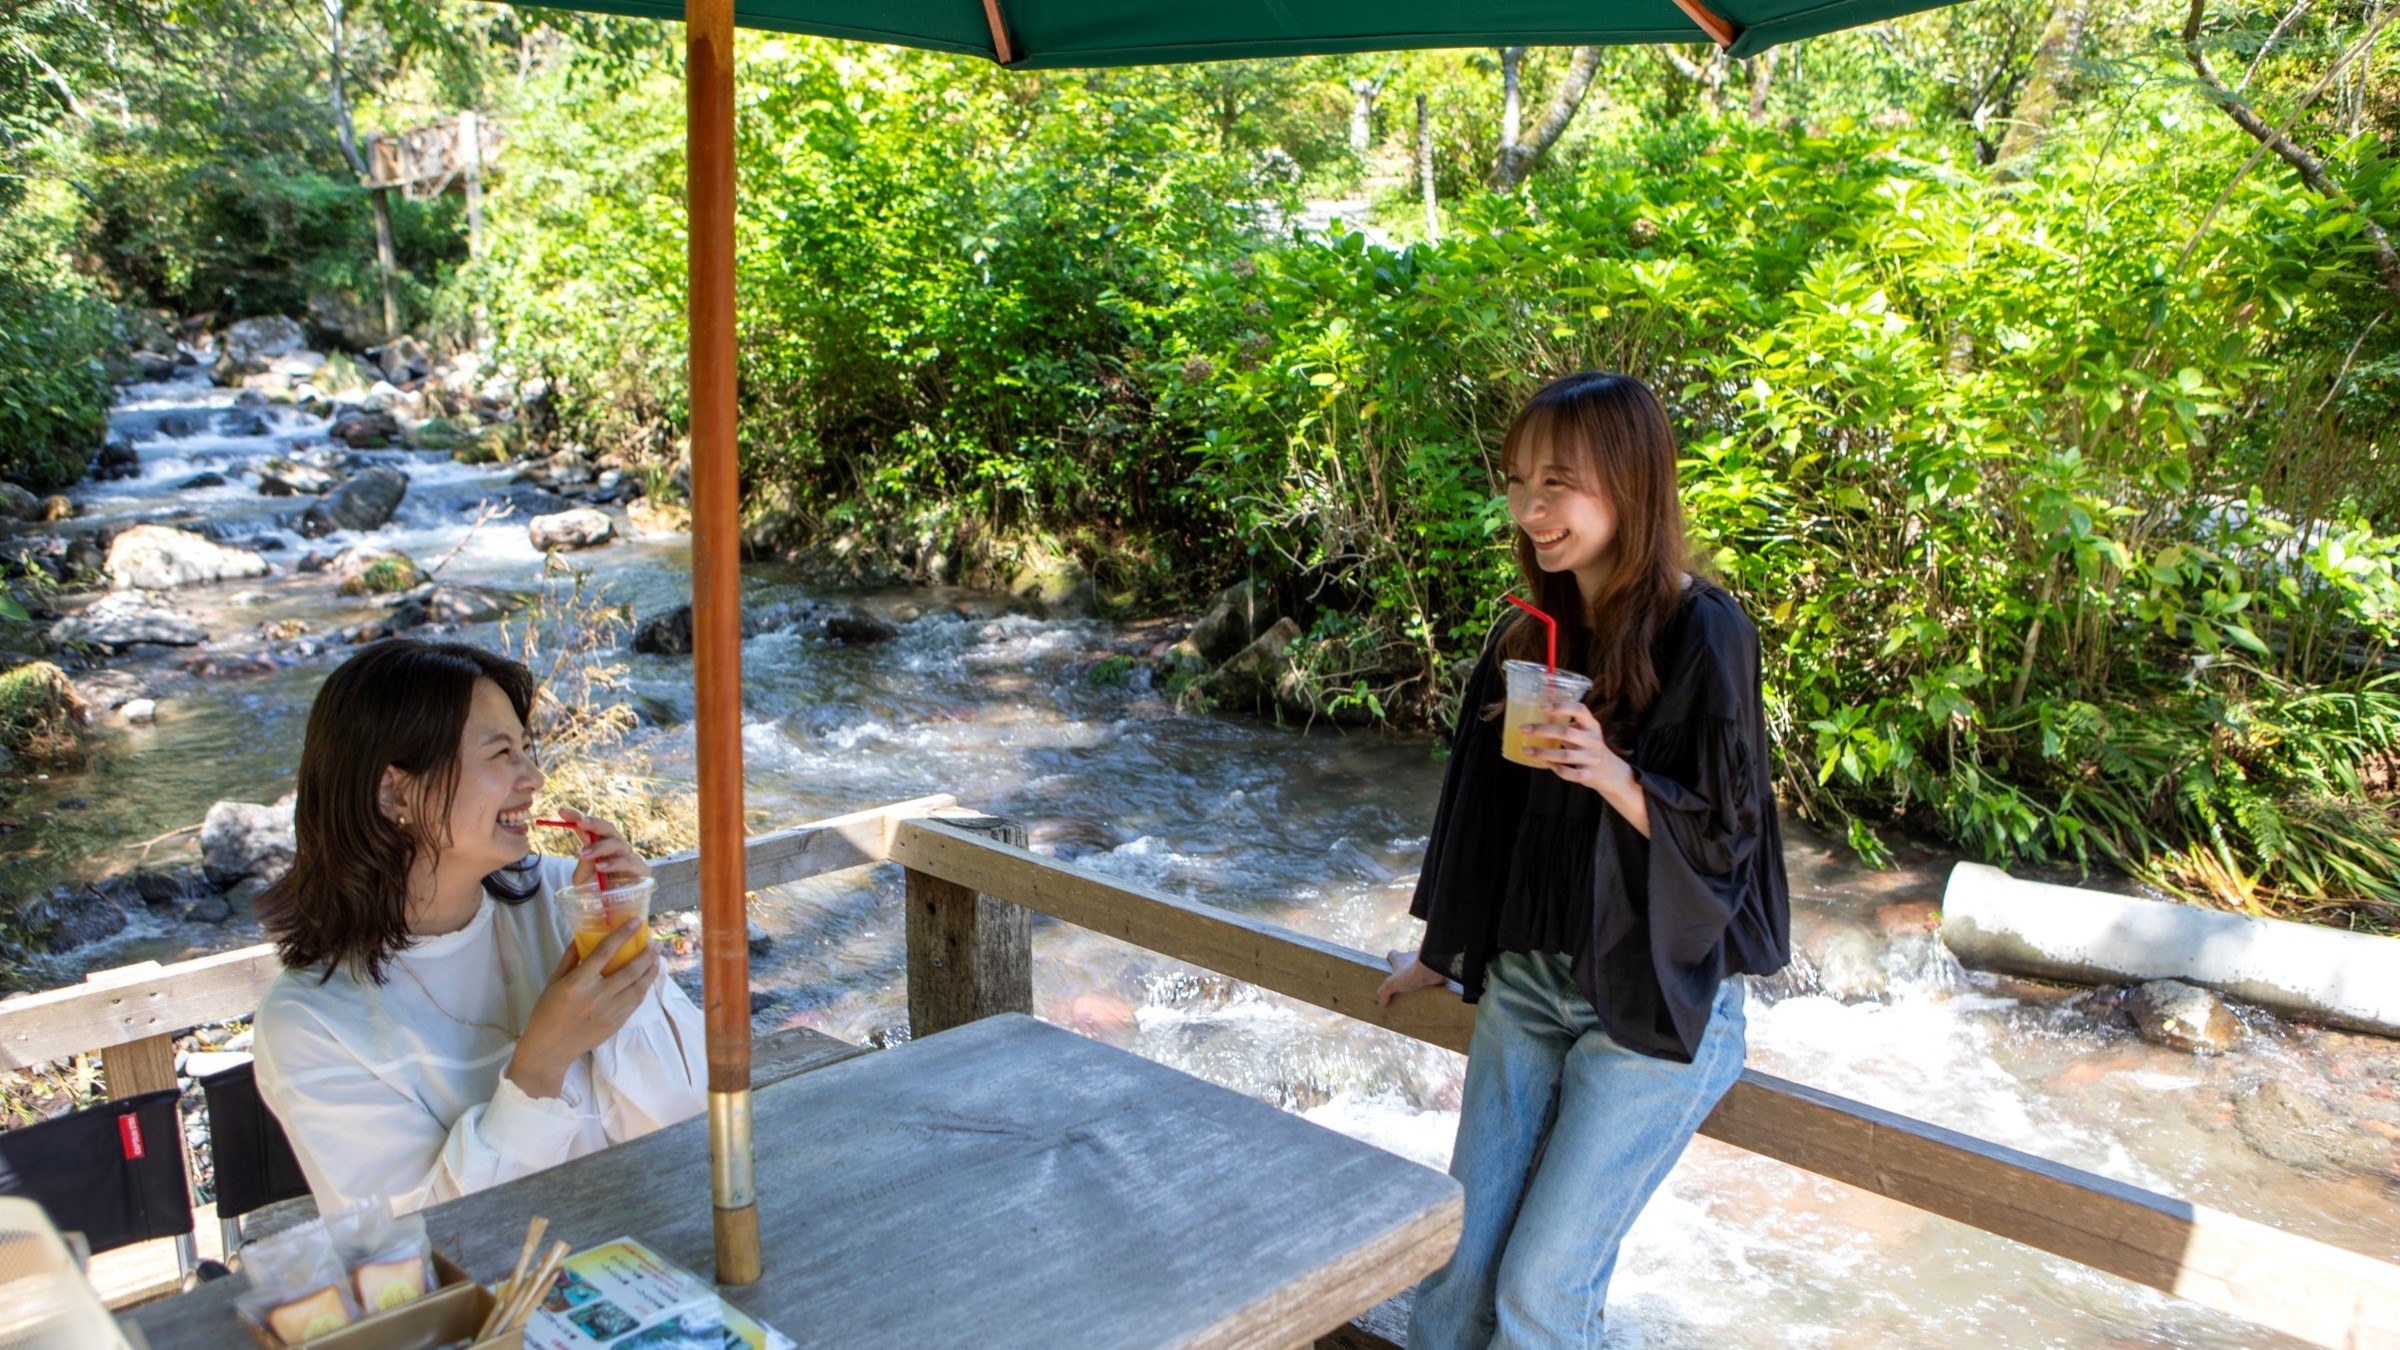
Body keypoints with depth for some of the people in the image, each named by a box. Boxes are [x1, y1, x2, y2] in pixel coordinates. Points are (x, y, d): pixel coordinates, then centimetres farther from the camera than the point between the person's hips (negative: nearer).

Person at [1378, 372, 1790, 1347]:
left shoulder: (1704, 635, -14)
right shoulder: (1531, 637, 5)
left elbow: (1722, 837, -12)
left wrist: (1616, 777, -30)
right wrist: (1443, 954, 23)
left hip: (1652, 1003, -6)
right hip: (1524, 982, 6)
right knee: (1458, 1261, 7)